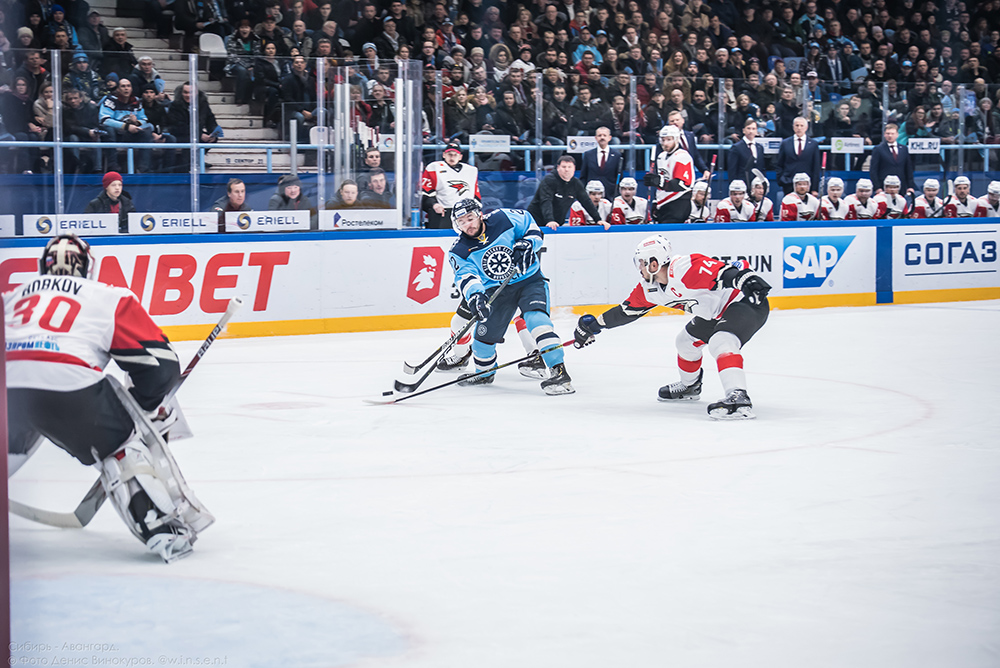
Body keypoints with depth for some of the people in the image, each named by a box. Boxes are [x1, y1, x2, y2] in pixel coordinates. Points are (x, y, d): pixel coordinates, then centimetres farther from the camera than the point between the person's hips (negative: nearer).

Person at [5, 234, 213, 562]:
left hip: (8, 384, 3)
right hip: (67, 385, -3)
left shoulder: (14, 296, 33)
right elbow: (159, 363, 14)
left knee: (11, 449, 31)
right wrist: (149, 405, 30)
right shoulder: (110, 298, 21)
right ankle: (165, 526, 2)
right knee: (123, 446, 14)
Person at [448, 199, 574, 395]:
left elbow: (531, 225, 2)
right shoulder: (460, 252, -8)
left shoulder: (504, 218, -12)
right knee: (485, 333, 3)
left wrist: (527, 244, -16)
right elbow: (466, 276, -23)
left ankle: (559, 372, -32)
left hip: (530, 281, -3)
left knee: (536, 318, -27)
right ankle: (484, 373, 36)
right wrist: (475, 296, -43)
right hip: (497, 290, 4)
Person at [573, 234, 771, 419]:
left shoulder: (686, 268, -28)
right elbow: (628, 309, 14)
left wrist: (746, 279, -53)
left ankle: (739, 399, -45)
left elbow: (724, 272, -37)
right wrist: (593, 325, 18)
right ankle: (689, 387, 49)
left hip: (747, 300, -10)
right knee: (687, 341, 23)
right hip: (715, 313, 11)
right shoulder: (651, 287, 3)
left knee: (721, 343, -32)